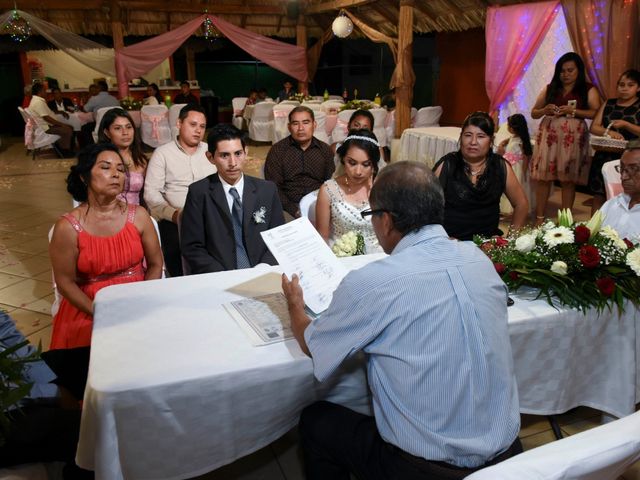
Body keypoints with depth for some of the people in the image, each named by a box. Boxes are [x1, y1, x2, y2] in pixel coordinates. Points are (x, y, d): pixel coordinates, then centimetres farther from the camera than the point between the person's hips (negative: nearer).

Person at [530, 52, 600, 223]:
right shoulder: (550, 88, 13)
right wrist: (545, 110, -7)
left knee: (568, 179, -2)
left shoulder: (588, 89, 6)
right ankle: (539, 219, 4)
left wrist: (573, 111, -17)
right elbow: (533, 113, 15)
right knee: (543, 177, -3)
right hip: (548, 135, 2)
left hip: (573, 137, -2)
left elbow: (596, 113, -6)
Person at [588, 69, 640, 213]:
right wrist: (609, 132, -13)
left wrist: (626, 125, -20)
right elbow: (594, 127, 5)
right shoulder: (608, 104, 13)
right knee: (598, 196, 4)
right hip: (604, 157, 3)